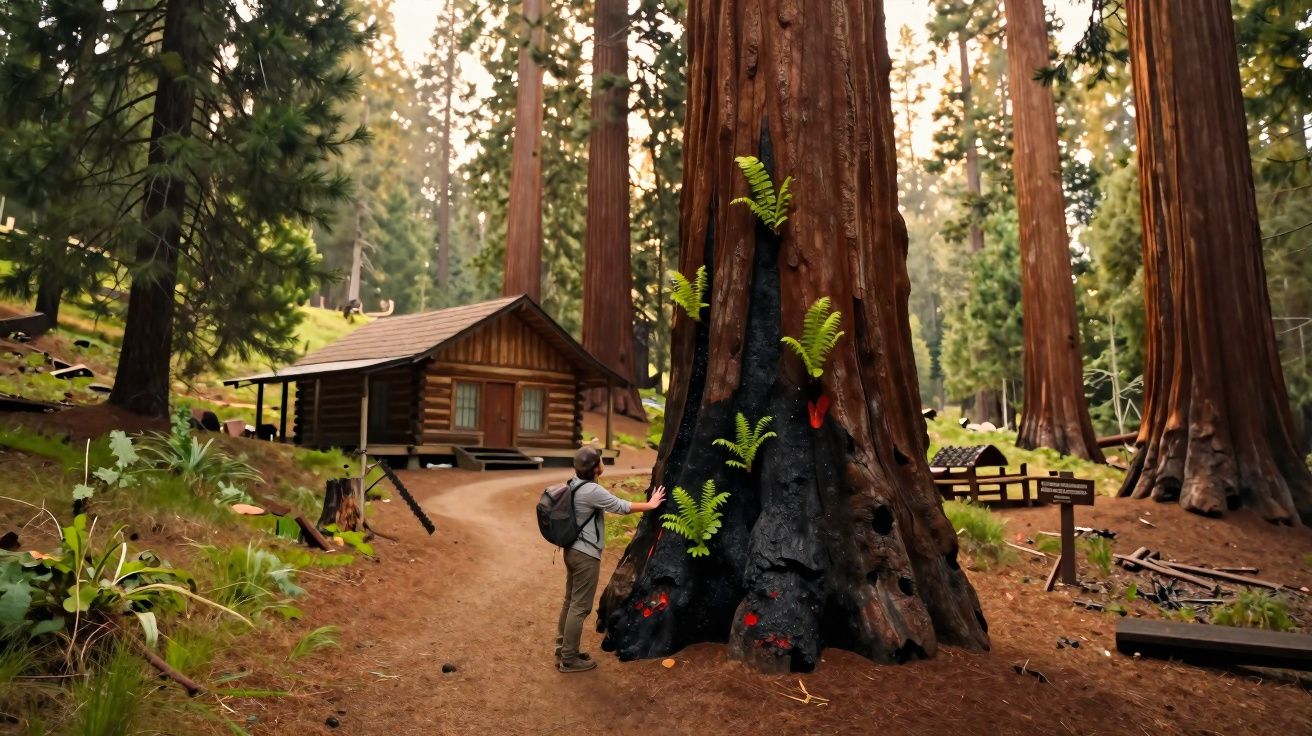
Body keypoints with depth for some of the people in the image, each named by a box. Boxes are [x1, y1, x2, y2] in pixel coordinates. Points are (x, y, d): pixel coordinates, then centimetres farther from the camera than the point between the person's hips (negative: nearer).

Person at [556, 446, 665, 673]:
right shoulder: (592, 491, -24)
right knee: (580, 607, -1)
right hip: (585, 555, -10)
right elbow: (621, 506, -15)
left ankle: (562, 650, 27)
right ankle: (569, 659, 8)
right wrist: (650, 505, -4)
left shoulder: (575, 483, 3)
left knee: (570, 602, 18)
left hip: (573, 550, 10)